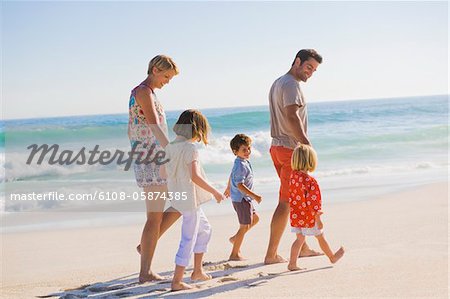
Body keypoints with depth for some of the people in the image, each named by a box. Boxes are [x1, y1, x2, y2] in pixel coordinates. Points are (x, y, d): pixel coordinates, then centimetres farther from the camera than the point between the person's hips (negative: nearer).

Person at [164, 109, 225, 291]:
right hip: (189, 199, -9)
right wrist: (215, 192, -16)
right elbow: (195, 176, -25)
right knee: (189, 240, -2)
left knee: (205, 230, 24)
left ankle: (198, 271, 29)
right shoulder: (190, 148, -17)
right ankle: (177, 281, 2)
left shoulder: (171, 146, 7)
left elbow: (165, 172, 11)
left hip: (179, 198, 9)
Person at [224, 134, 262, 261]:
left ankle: (235, 238, 26)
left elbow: (232, 176, 24)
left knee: (255, 218, 21)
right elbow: (239, 185, -29)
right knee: (244, 226, -2)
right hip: (241, 199, -10)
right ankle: (234, 254, 5)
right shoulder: (241, 165, -22)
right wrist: (254, 196, -27)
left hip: (244, 198, 10)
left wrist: (228, 188, 38)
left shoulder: (242, 162, 9)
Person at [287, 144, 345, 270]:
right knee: (320, 237, 14)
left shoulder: (293, 176, -2)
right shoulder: (310, 181, -24)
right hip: (308, 217, -6)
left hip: (295, 216, 6)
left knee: (300, 239, 15)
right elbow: (312, 201, -23)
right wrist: (318, 218, -15)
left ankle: (292, 263, 8)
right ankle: (332, 257, 35)